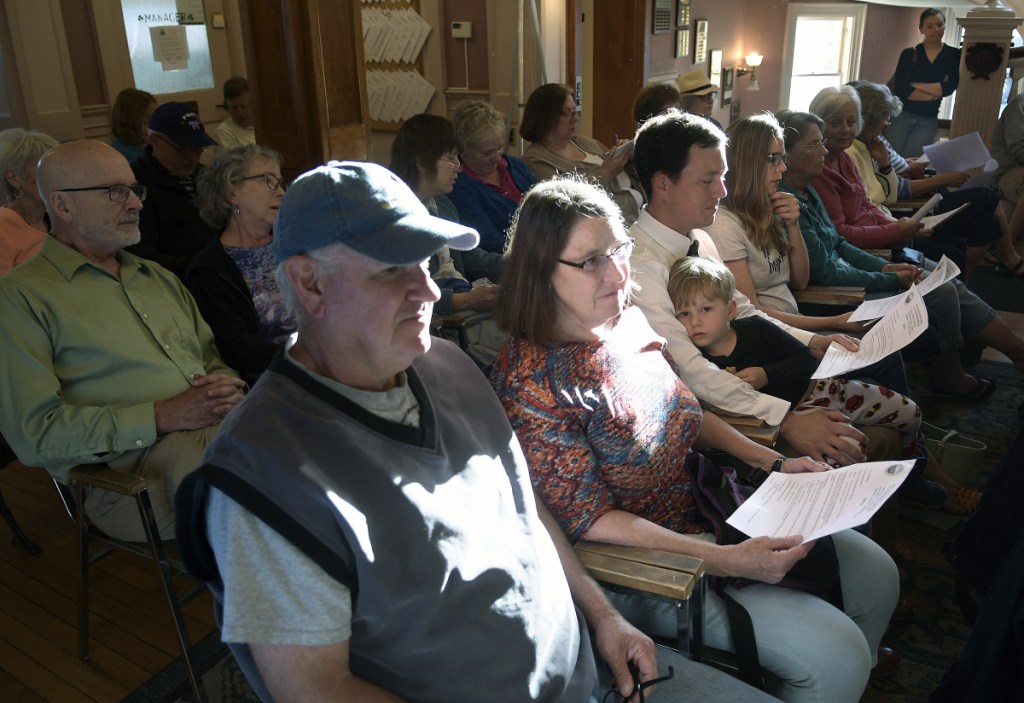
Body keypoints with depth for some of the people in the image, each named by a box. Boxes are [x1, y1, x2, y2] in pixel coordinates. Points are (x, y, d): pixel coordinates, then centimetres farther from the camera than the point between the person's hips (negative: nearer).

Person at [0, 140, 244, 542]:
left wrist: (228, 385, -1)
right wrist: (162, 417, -15)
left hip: (219, 426, 7)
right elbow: (35, 432, -6)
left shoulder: (159, 278, 24)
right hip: (125, 466, -6)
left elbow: (214, 359, 26)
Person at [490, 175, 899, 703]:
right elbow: (591, 520, -23)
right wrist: (725, 560, -26)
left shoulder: (629, 322, -3)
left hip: (708, 505, 8)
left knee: (875, 574, 10)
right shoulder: (531, 384, -25)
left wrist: (773, 462, 2)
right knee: (837, 655, -13)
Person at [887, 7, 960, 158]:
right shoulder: (909, 53, 0)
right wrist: (936, 91, -10)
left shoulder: (953, 55, 4)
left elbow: (949, 87, -10)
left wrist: (915, 85, -11)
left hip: (927, 121, 1)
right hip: (900, 115, -1)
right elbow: (901, 89, -12)